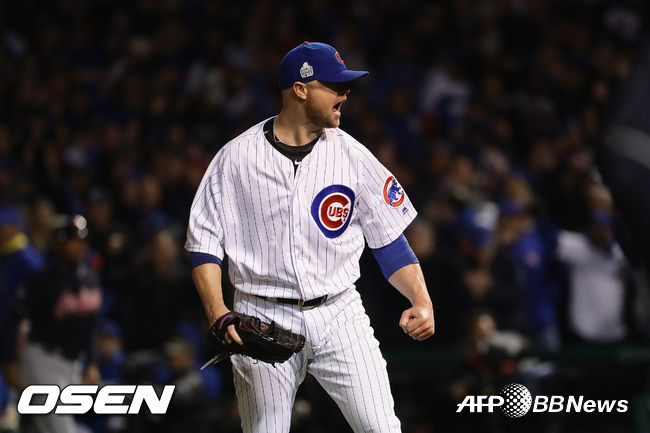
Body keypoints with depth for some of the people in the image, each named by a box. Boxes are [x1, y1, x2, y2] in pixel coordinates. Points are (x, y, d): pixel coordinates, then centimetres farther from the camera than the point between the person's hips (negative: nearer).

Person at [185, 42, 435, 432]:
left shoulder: (353, 157, 3)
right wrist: (217, 311, -15)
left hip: (338, 314, 1)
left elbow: (391, 242, 5)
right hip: (263, 320, -1)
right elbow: (204, 243, 1)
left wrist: (422, 302, -12)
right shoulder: (236, 158, -1)